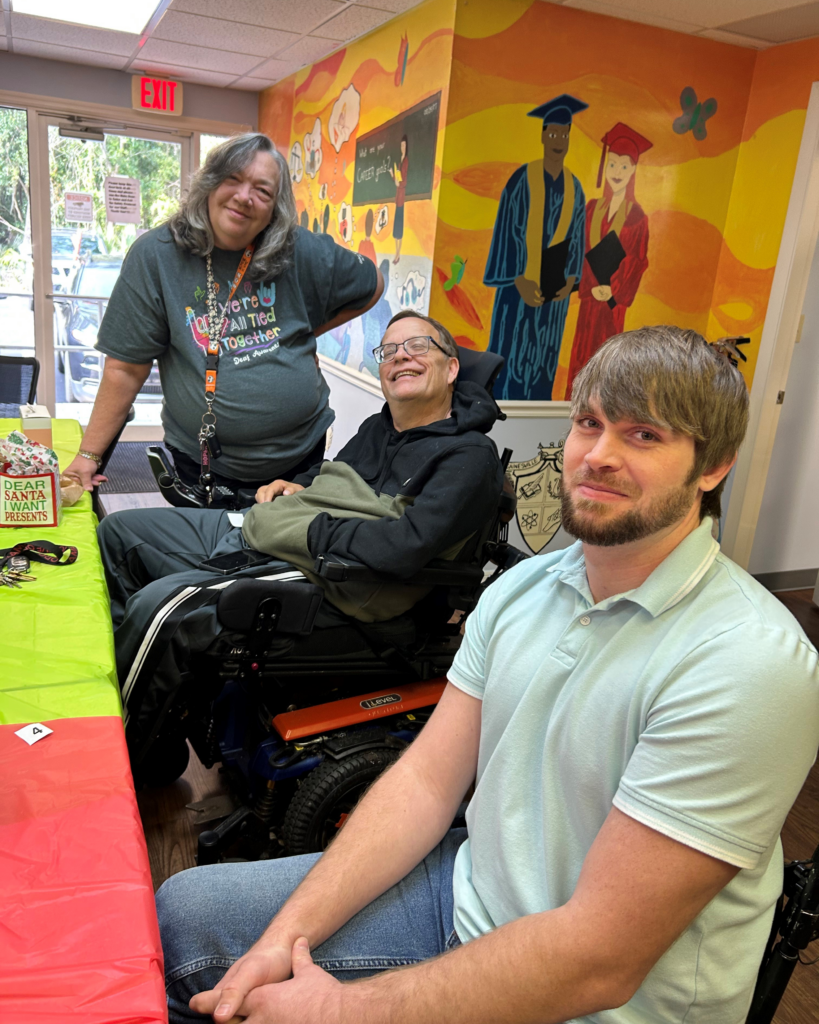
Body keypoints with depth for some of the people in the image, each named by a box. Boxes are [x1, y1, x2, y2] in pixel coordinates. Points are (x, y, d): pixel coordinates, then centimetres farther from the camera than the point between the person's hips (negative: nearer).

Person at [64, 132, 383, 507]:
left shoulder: (302, 252, -5)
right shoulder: (155, 255, -9)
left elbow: (370, 287, 12)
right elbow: (126, 368, -7)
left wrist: (308, 330, 3)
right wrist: (88, 455, -7)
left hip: (303, 454, 3)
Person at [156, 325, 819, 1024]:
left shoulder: (749, 664, -25)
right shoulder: (522, 586, -1)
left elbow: (598, 962, -25)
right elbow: (427, 779, -1)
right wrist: (287, 934, -11)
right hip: (468, 888, 6)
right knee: (184, 912, 6)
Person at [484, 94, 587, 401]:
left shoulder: (574, 189, 8)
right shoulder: (521, 180, -9)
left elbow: (575, 237, 11)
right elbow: (507, 231, -11)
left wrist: (570, 281, -2)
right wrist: (519, 282, -18)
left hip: (554, 287, 5)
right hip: (522, 283, -5)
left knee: (543, 358, 10)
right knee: (510, 351, -2)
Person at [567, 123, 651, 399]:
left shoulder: (637, 215, -4)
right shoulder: (592, 208, 6)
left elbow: (638, 259, -5)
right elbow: (583, 251, 3)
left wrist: (613, 290, -13)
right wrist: (591, 286, -9)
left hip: (615, 297, -3)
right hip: (590, 294, 3)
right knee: (583, 351, 8)